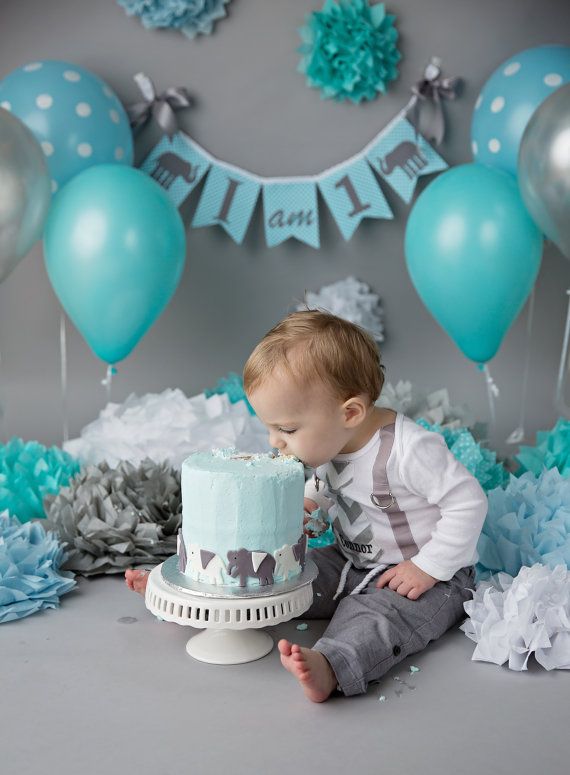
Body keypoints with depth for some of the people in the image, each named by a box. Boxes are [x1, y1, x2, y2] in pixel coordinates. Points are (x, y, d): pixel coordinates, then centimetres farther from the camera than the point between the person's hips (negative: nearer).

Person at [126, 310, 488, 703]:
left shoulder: (410, 449, -29)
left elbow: (468, 502, -25)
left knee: (375, 615, -35)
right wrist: (306, 504, 2)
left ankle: (329, 665, -60)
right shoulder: (327, 441, -4)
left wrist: (428, 568, -24)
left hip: (429, 580, -7)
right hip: (351, 562, 8)